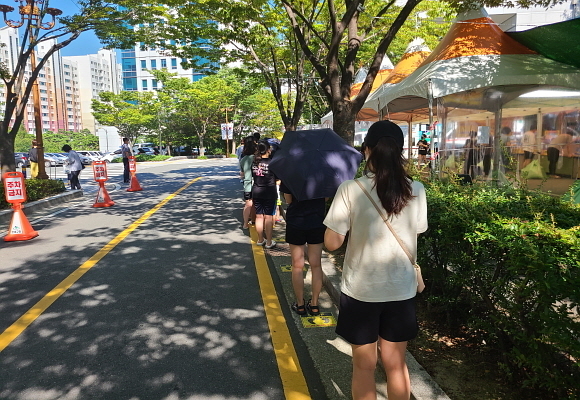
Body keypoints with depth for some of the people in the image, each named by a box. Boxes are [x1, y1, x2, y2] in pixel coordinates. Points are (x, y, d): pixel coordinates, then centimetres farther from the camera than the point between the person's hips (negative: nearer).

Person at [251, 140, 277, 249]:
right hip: (269, 193, -4)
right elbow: (277, 177, -5)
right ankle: (269, 242, 9)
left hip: (256, 192, 4)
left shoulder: (254, 162, -1)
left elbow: (252, 176, 10)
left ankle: (260, 240, 23)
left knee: (259, 216, 12)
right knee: (268, 217, 3)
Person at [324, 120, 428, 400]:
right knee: (396, 364, 20)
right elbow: (416, 232, 6)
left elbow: (332, 243, -13)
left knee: (364, 366, 15)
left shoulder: (350, 189, -16)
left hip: (361, 289, -3)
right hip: (402, 289, 3)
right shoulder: (416, 190, -6)